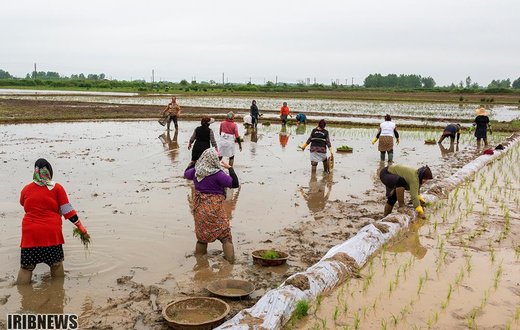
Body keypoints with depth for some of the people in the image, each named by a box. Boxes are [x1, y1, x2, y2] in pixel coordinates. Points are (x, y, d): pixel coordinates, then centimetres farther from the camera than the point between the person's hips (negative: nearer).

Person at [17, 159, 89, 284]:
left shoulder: (26, 189, 7)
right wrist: (80, 226, 7)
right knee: (56, 264, 13)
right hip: (51, 233, -1)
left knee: (26, 267, 7)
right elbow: (68, 211, -1)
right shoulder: (57, 188, 0)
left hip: (30, 233, 1)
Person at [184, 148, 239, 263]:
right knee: (225, 235, 5)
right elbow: (235, 184, -17)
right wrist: (230, 168, -7)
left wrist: (192, 164, 36)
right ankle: (230, 259, 4)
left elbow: (186, 174, 21)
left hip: (199, 207, 6)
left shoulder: (196, 171, -2)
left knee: (202, 235, 21)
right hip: (214, 208, -6)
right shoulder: (217, 174, -20)